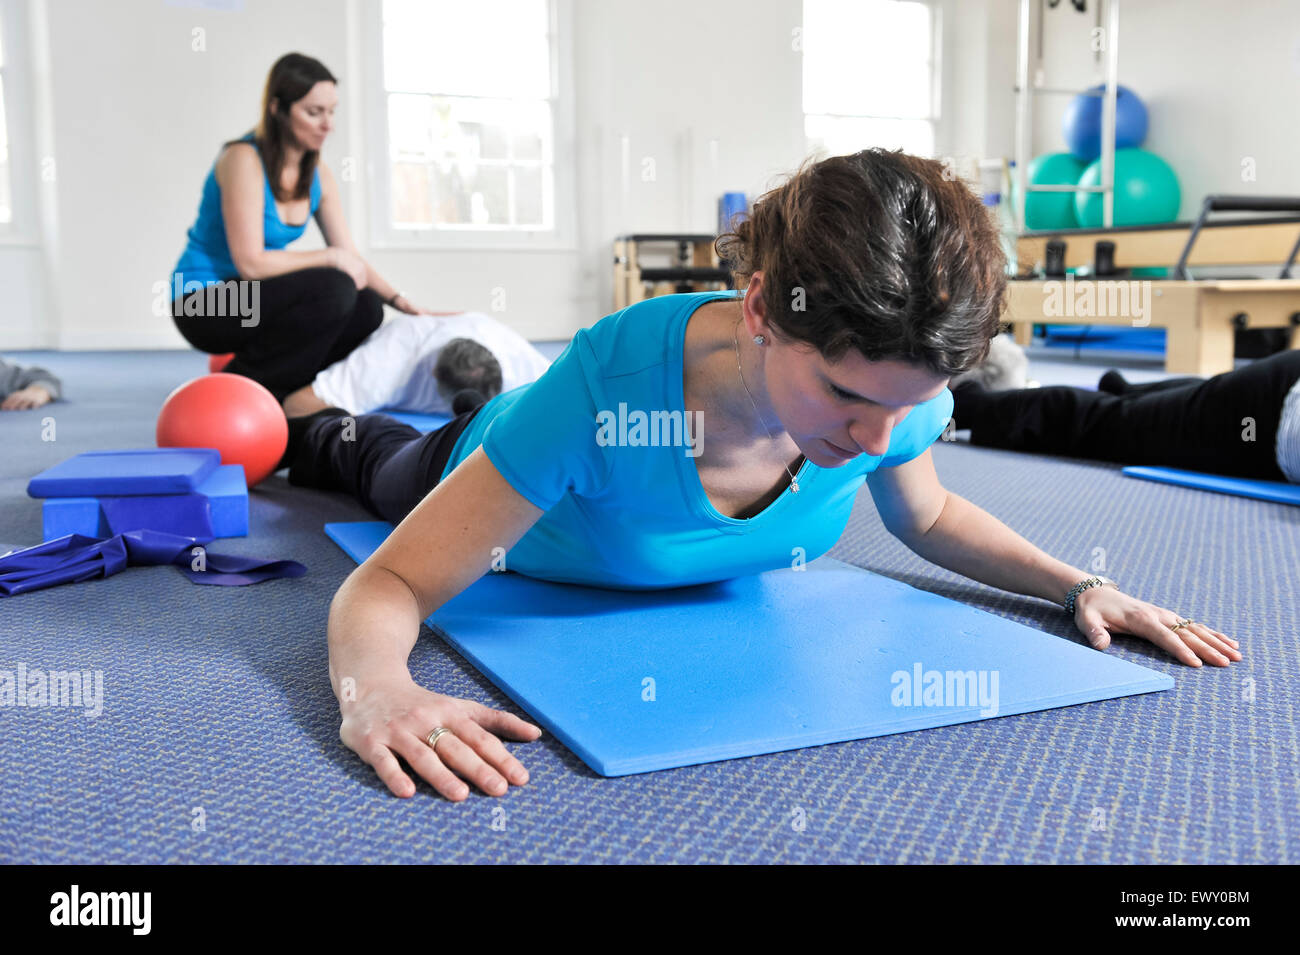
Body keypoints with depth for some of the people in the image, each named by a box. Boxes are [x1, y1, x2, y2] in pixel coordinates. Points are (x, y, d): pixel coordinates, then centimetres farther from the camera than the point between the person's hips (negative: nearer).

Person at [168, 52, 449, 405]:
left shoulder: (318, 175, 3)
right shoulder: (243, 160, -19)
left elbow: (351, 258, 3)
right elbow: (250, 262, -24)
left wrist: (401, 302, -12)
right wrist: (329, 258, -18)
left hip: (250, 297, 7)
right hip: (203, 302, -7)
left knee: (366, 309, -14)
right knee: (333, 290, -27)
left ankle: (277, 389, 4)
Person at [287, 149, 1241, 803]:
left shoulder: (897, 389, -36)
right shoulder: (610, 381, -51)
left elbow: (926, 516, -12)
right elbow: (392, 583, -43)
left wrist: (1079, 584, -26)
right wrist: (375, 686, -65)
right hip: (497, 494, -3)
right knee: (385, 468, 35)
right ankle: (314, 426, 66)